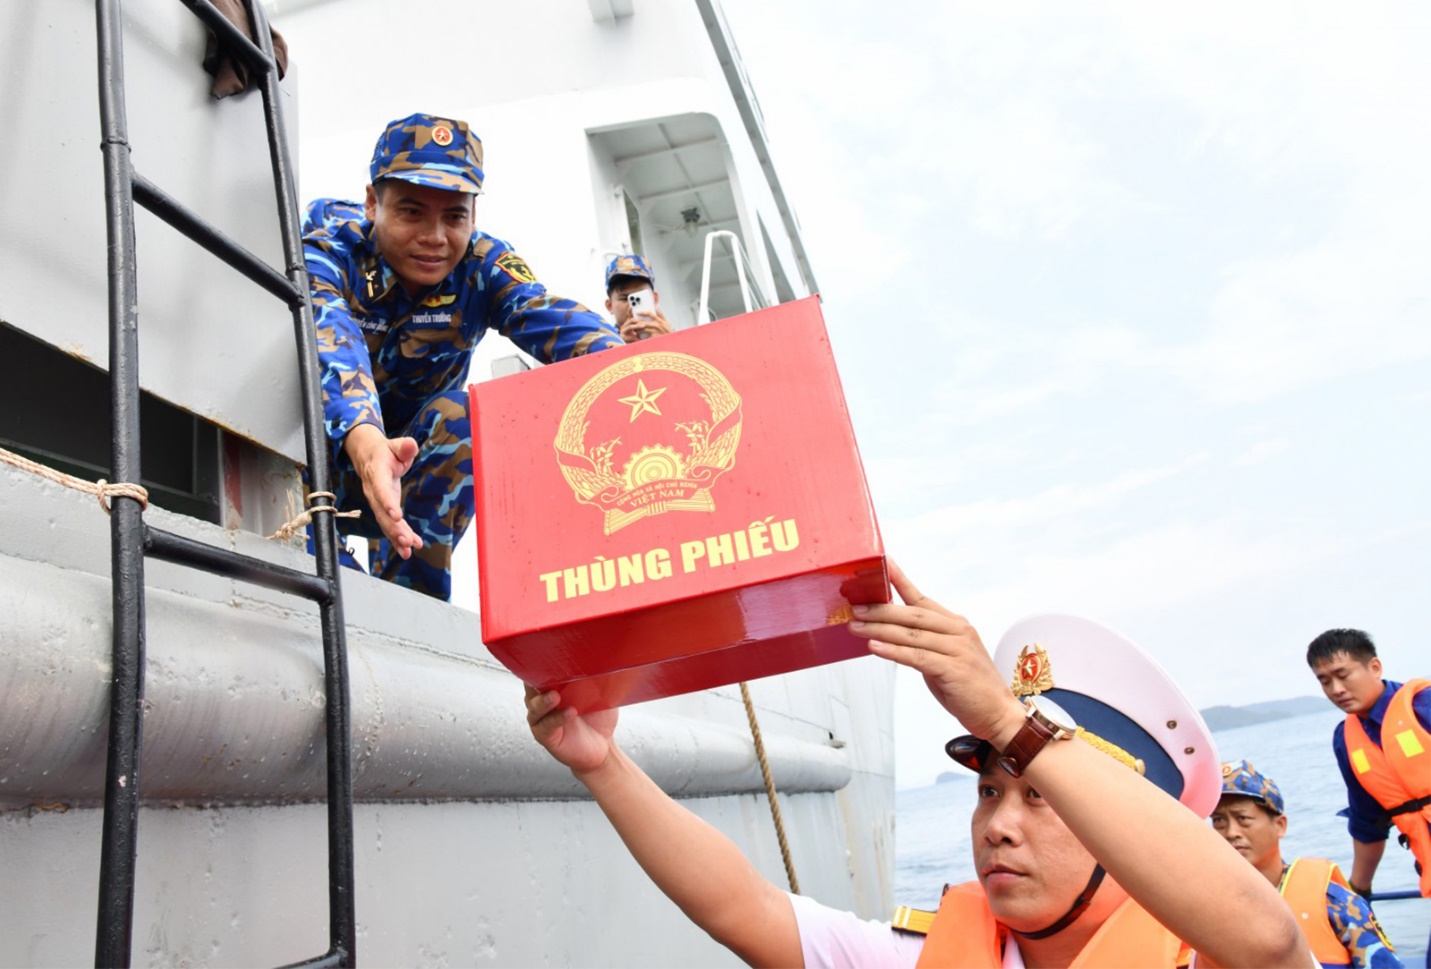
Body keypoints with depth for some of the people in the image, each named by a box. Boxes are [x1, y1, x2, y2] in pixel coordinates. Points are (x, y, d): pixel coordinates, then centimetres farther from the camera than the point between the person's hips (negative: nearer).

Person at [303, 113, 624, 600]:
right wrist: (366, 443, -64)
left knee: (460, 415, -28)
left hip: (422, 480, 2)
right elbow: (328, 343, -44)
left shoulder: (482, 265, -15)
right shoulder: (329, 252, -23)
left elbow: (552, 317, -35)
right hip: (322, 464, -2)